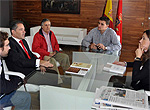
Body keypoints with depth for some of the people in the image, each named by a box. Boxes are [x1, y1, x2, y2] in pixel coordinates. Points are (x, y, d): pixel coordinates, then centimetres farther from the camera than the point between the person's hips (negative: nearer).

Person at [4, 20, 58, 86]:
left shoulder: (23, 41, 14)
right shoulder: (10, 44, -16)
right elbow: (20, 61, -24)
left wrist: (40, 65, -1)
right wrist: (39, 62, -27)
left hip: (33, 69, 9)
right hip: (24, 75, -9)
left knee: (54, 73, 3)